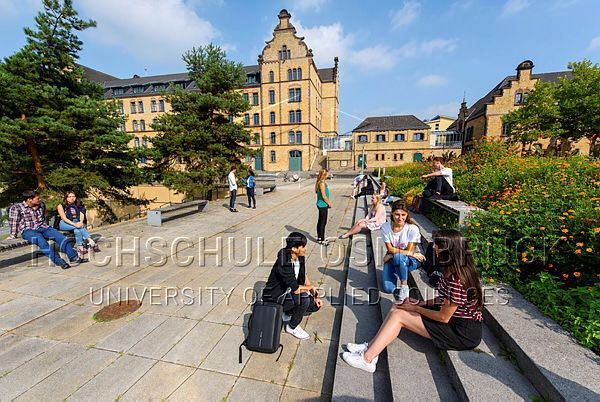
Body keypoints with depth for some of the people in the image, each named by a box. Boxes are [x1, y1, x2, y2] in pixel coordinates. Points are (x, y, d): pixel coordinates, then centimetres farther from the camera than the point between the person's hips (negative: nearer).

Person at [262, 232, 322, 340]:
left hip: (288, 292, 8)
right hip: (274, 297, -8)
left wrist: (315, 295, 0)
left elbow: (304, 276, 6)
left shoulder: (299, 257, -7)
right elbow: (295, 289, -29)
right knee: (304, 298, -30)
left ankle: (287, 313, 16)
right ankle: (292, 327, -4)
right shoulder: (284, 265, -33)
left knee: (316, 305, 1)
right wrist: (311, 287, -12)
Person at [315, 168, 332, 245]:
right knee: (323, 222, -2)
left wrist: (327, 203, 16)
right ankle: (322, 240, 6)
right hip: (323, 205, -10)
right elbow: (324, 196, -21)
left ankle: (319, 238, 28)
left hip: (320, 204, 10)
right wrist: (329, 203, -9)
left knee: (320, 221, 17)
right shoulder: (322, 183, -19)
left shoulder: (319, 183, 10)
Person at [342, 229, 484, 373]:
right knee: (397, 307, -1)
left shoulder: (456, 280, -28)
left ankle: (367, 359, -9)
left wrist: (415, 308, -9)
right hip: (456, 319, 9)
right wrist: (421, 303, 1)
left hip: (463, 333, -9)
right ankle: (370, 347, -3)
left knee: (399, 314, -15)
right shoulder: (452, 270, 1)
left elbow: (444, 317, -21)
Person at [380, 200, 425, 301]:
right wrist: (412, 254, -15)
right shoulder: (385, 227, -11)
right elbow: (390, 249, -11)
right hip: (391, 260, 2)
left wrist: (391, 255, -16)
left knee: (398, 257, -39)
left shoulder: (412, 229, -17)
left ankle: (404, 285, -12)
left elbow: (409, 251, -14)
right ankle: (396, 272, 18)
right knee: (388, 288, -15)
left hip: (409, 261, -2)